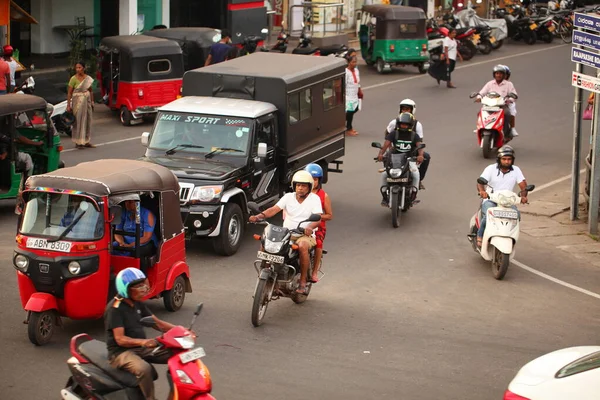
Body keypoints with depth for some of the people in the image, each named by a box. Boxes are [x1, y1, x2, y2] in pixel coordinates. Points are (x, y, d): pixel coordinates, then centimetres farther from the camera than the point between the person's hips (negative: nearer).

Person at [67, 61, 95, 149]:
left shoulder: (88, 78, 6)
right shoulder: (74, 78, -9)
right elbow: (69, 93, -10)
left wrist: (92, 102, 14)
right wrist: (68, 105, -15)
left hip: (87, 101, 5)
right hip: (77, 101, -5)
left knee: (87, 121, 8)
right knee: (78, 121, -5)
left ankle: (86, 141, 18)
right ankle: (78, 142, 0)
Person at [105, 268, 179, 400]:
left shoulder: (137, 303, 9)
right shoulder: (115, 308, -16)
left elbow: (157, 323, 9)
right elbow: (120, 339, -22)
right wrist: (142, 341, -40)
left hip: (141, 348, 8)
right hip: (121, 351, -8)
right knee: (144, 369, -38)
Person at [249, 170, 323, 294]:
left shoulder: (314, 199, 1)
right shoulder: (288, 197, 10)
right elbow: (274, 209, -3)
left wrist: (310, 227, -36)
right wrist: (259, 216, -22)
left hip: (305, 235, -4)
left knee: (302, 246, -38)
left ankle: (303, 282, -29)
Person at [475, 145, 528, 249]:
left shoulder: (516, 170, 5)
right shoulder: (491, 169, -2)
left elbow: (523, 185, -2)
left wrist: (523, 196, -25)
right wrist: (482, 191, -37)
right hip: (490, 200, -2)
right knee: (489, 215, -33)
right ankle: (480, 236, -9)